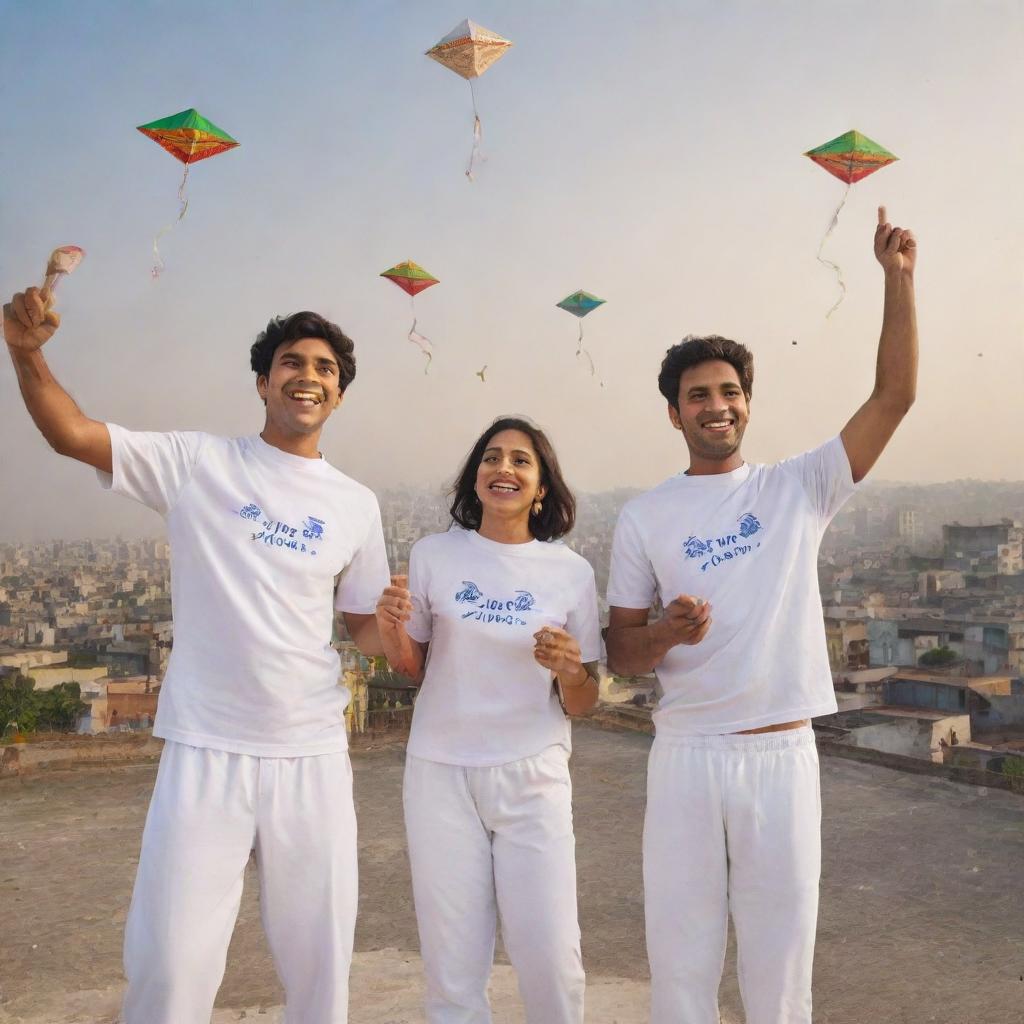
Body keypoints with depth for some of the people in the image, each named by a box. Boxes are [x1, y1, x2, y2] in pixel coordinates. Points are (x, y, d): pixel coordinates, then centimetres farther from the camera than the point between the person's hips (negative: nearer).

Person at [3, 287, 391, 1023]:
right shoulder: (198, 462, -2)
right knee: (169, 959, 3)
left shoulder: (356, 504, 5)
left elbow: (365, 625, 11)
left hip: (312, 753, 3)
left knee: (320, 954, 14)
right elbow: (71, 434, -7)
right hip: (205, 751, -2)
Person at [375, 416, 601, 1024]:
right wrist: (392, 629, -12)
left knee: (552, 958, -1)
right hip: (441, 773, 1)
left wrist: (569, 670, -19)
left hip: (533, 776, 0)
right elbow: (412, 668, 8)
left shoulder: (571, 572, -2)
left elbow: (583, 704, 3)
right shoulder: (433, 556, -2)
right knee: (453, 963, 7)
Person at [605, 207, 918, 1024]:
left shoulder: (798, 489, 3)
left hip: (783, 754, 0)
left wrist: (898, 280, -10)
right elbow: (618, 652, 3)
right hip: (686, 758, 0)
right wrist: (666, 635, -19)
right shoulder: (644, 518, 2)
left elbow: (894, 397, -5)